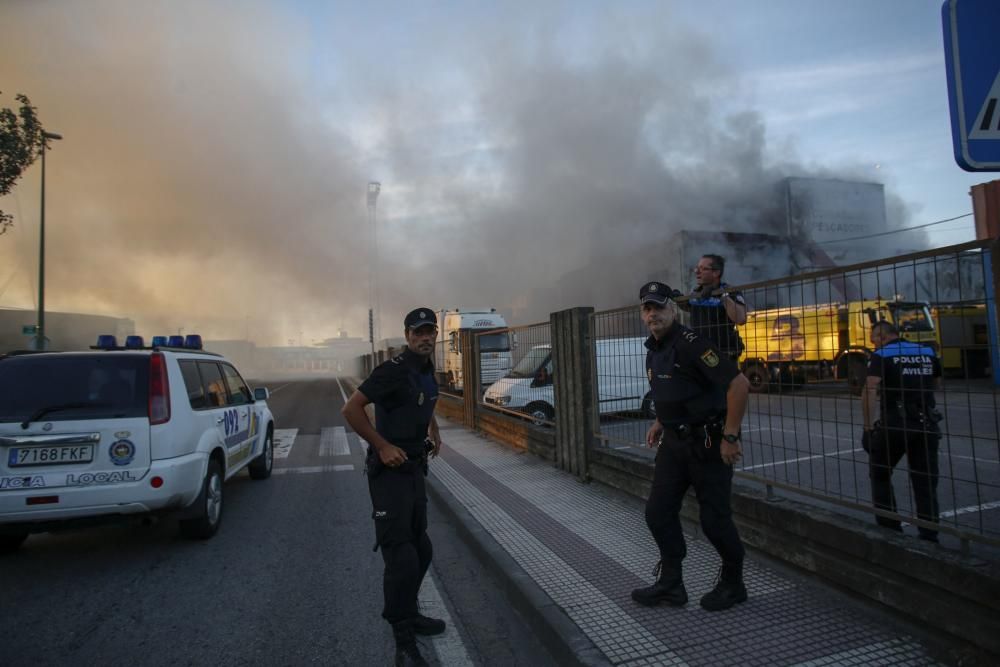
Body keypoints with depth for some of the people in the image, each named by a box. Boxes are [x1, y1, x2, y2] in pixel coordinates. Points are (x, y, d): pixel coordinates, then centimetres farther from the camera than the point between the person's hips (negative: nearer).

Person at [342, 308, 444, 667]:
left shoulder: (427, 370, 8)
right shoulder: (394, 369, -19)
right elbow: (351, 409, -22)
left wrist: (435, 434, 12)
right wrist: (383, 446, -23)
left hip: (415, 469, 9)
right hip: (390, 471, -9)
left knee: (421, 550, 19)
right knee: (401, 556, -6)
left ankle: (409, 615, 38)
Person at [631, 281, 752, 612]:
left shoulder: (690, 344, -19)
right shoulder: (653, 348, 8)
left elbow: (739, 383, -25)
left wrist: (730, 436, -22)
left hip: (708, 442, -8)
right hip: (674, 440, 8)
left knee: (714, 518, 3)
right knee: (658, 512, 8)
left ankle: (732, 583, 27)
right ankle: (670, 583, 23)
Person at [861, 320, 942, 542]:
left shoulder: (882, 355, -5)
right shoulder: (928, 352, 11)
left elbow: (870, 391, -19)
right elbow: (934, 383, 27)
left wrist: (869, 426, -18)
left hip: (895, 423, -4)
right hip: (927, 423, 5)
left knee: (880, 474, 13)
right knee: (926, 482, 11)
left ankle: (890, 528, 13)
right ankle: (929, 535, 11)